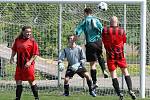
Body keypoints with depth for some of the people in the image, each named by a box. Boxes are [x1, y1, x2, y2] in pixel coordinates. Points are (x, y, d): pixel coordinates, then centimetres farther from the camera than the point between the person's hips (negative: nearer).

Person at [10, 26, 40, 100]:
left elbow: (35, 54, -9)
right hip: (19, 64, 5)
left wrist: (30, 62, -18)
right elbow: (14, 50, 19)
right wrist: (12, 57, 3)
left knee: (31, 81, 1)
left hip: (28, 64, -5)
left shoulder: (32, 41, -7)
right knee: (18, 81, 8)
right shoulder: (17, 40, 6)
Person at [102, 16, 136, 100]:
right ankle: (130, 90, 0)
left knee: (113, 74, 1)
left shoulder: (105, 30, -7)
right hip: (120, 54, 1)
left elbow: (104, 41, 5)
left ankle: (119, 93, -9)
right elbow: (124, 41, 10)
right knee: (125, 71, 12)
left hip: (110, 55, -1)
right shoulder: (122, 31, -4)